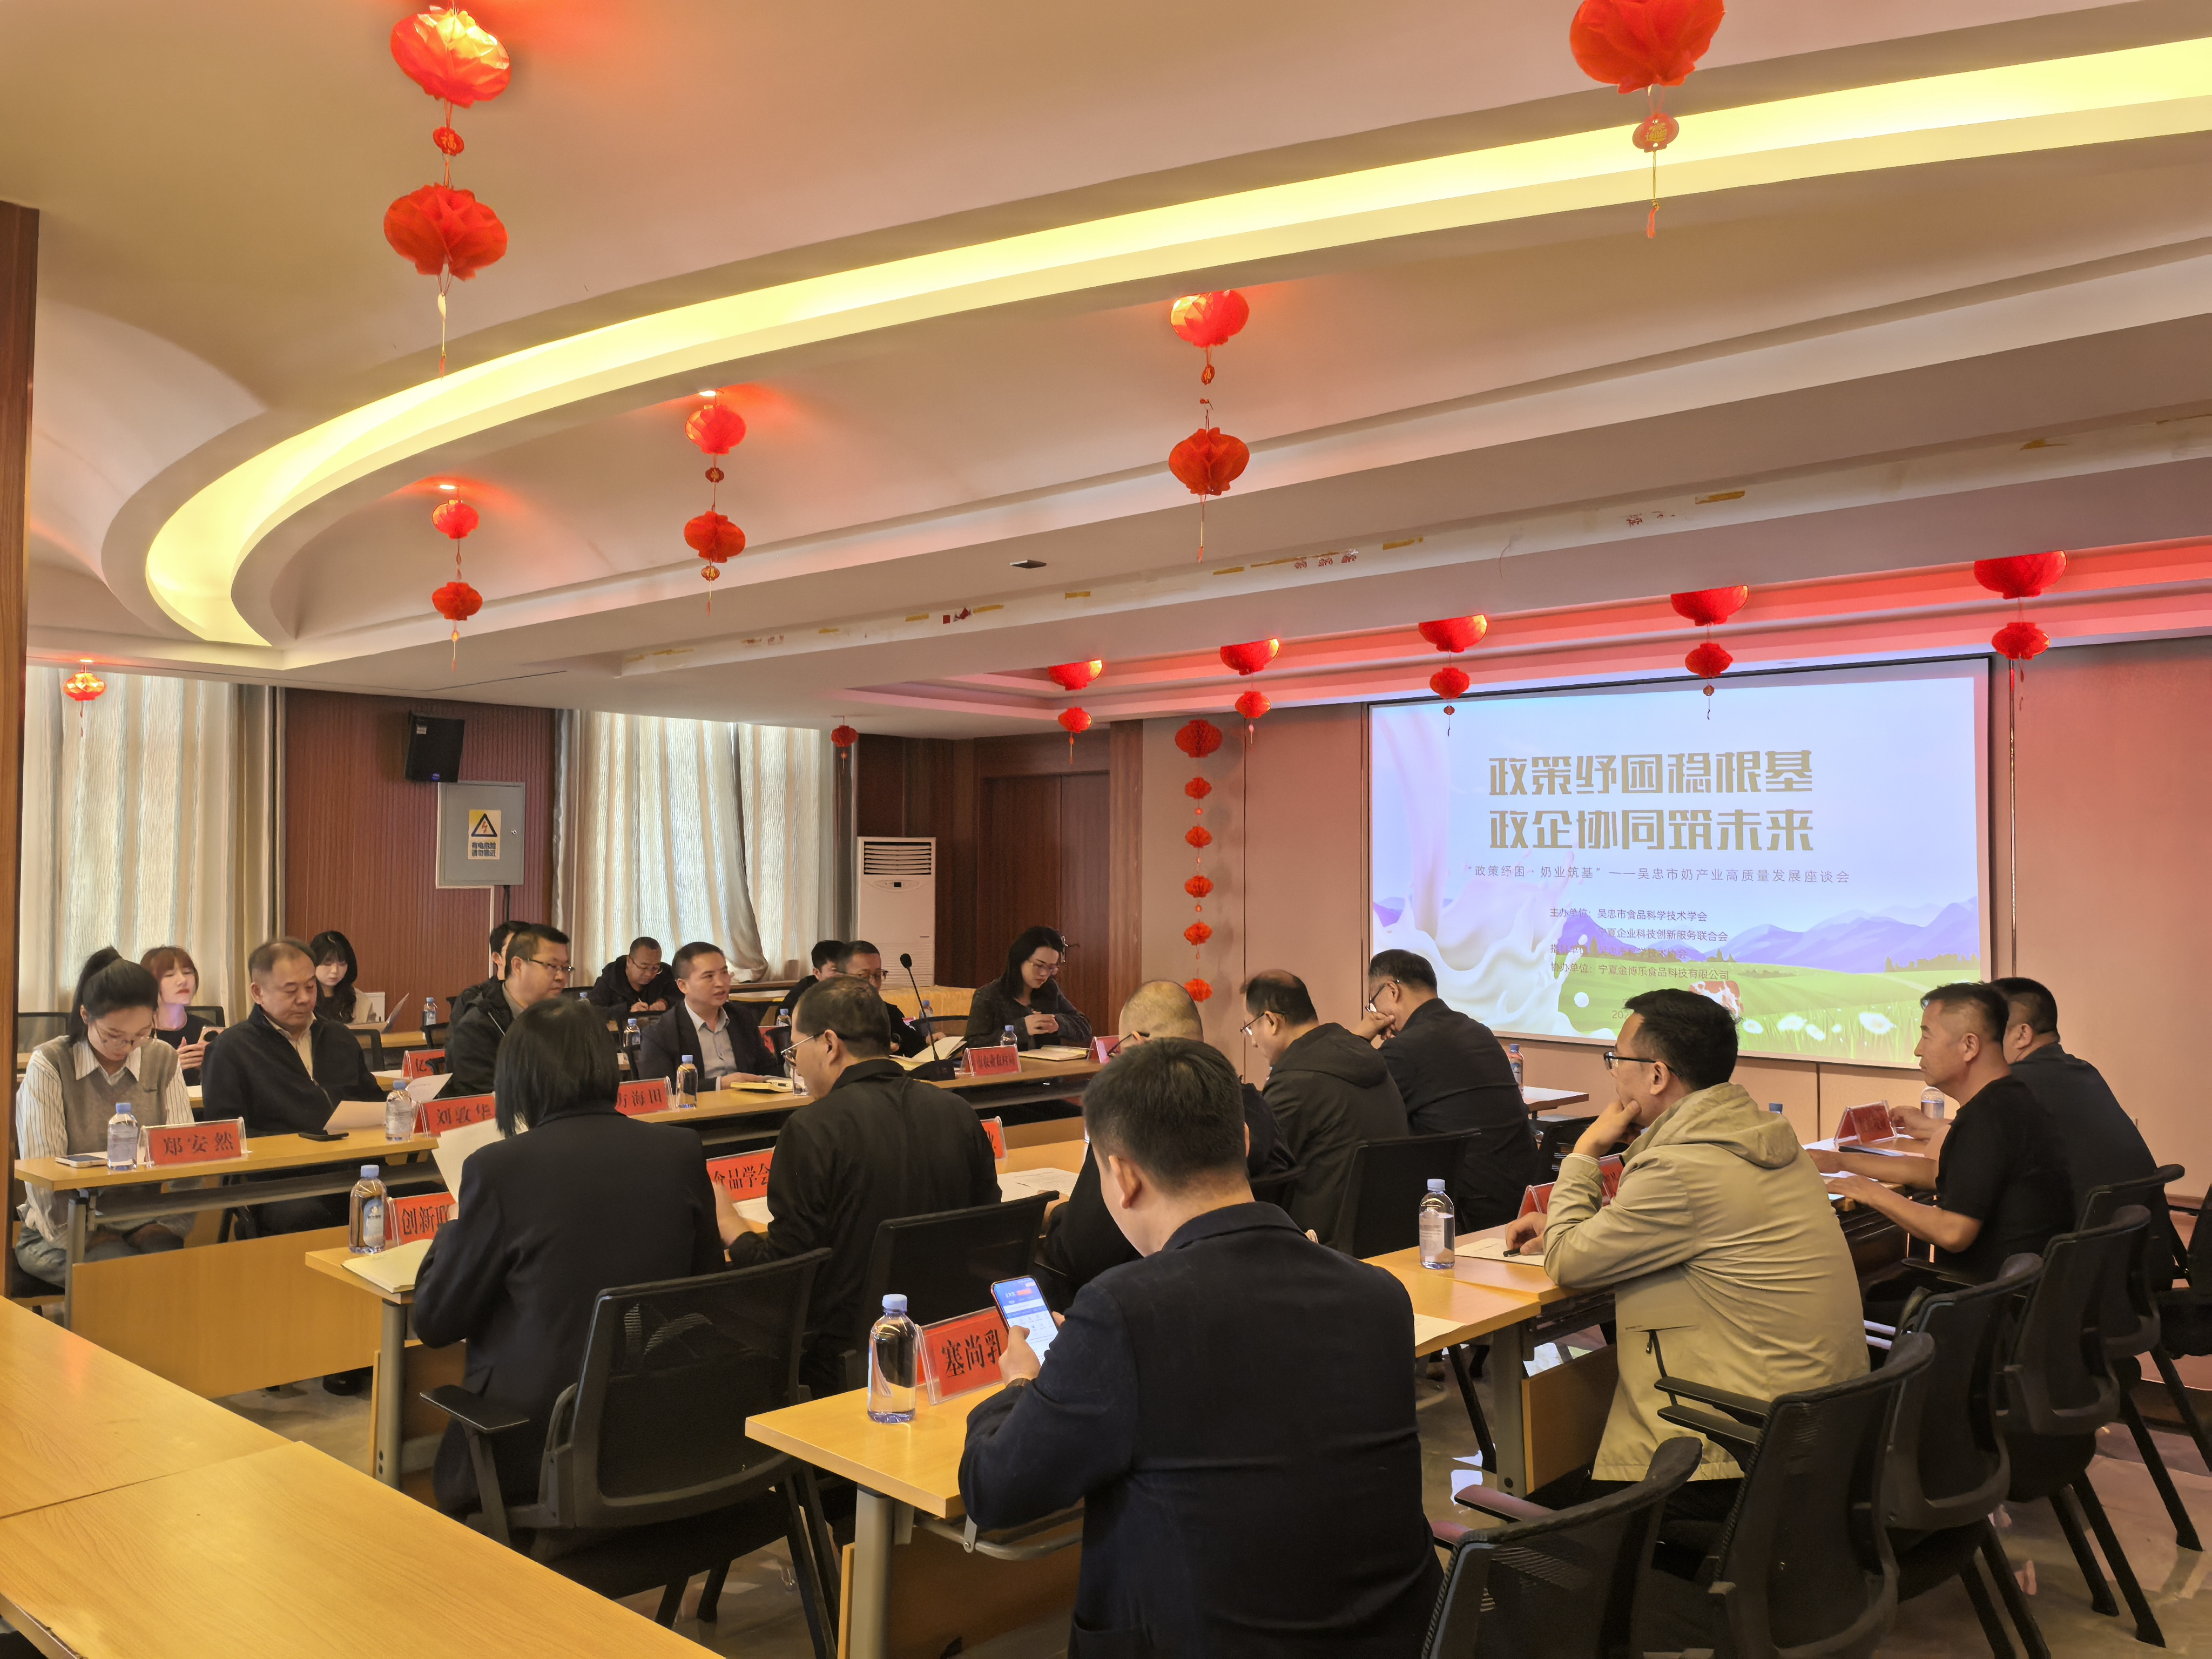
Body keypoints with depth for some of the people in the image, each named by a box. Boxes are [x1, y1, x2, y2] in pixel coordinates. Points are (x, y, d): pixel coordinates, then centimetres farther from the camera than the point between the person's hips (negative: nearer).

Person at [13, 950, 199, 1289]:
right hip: (62, 1234, -3)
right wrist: (88, 1241, -16)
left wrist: (165, 1227, -12)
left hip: (142, 1226, 3)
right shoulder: (49, 1064, -5)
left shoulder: (163, 1060, 5)